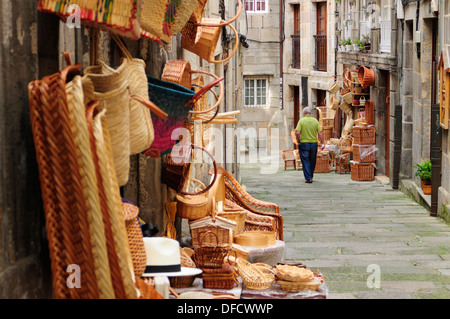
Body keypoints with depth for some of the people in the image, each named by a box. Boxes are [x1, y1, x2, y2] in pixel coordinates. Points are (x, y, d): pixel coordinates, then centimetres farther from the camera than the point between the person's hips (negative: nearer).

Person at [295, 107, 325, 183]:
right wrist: (322, 143, 0)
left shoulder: (301, 121, -6)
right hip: (314, 143, 3)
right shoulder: (315, 121, 2)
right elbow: (320, 133, -3)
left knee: (305, 161, 1)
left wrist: (299, 141, -1)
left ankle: (308, 178, -7)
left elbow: (297, 132, -15)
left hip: (304, 143, -3)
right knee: (312, 161, 15)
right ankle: (311, 176, 26)